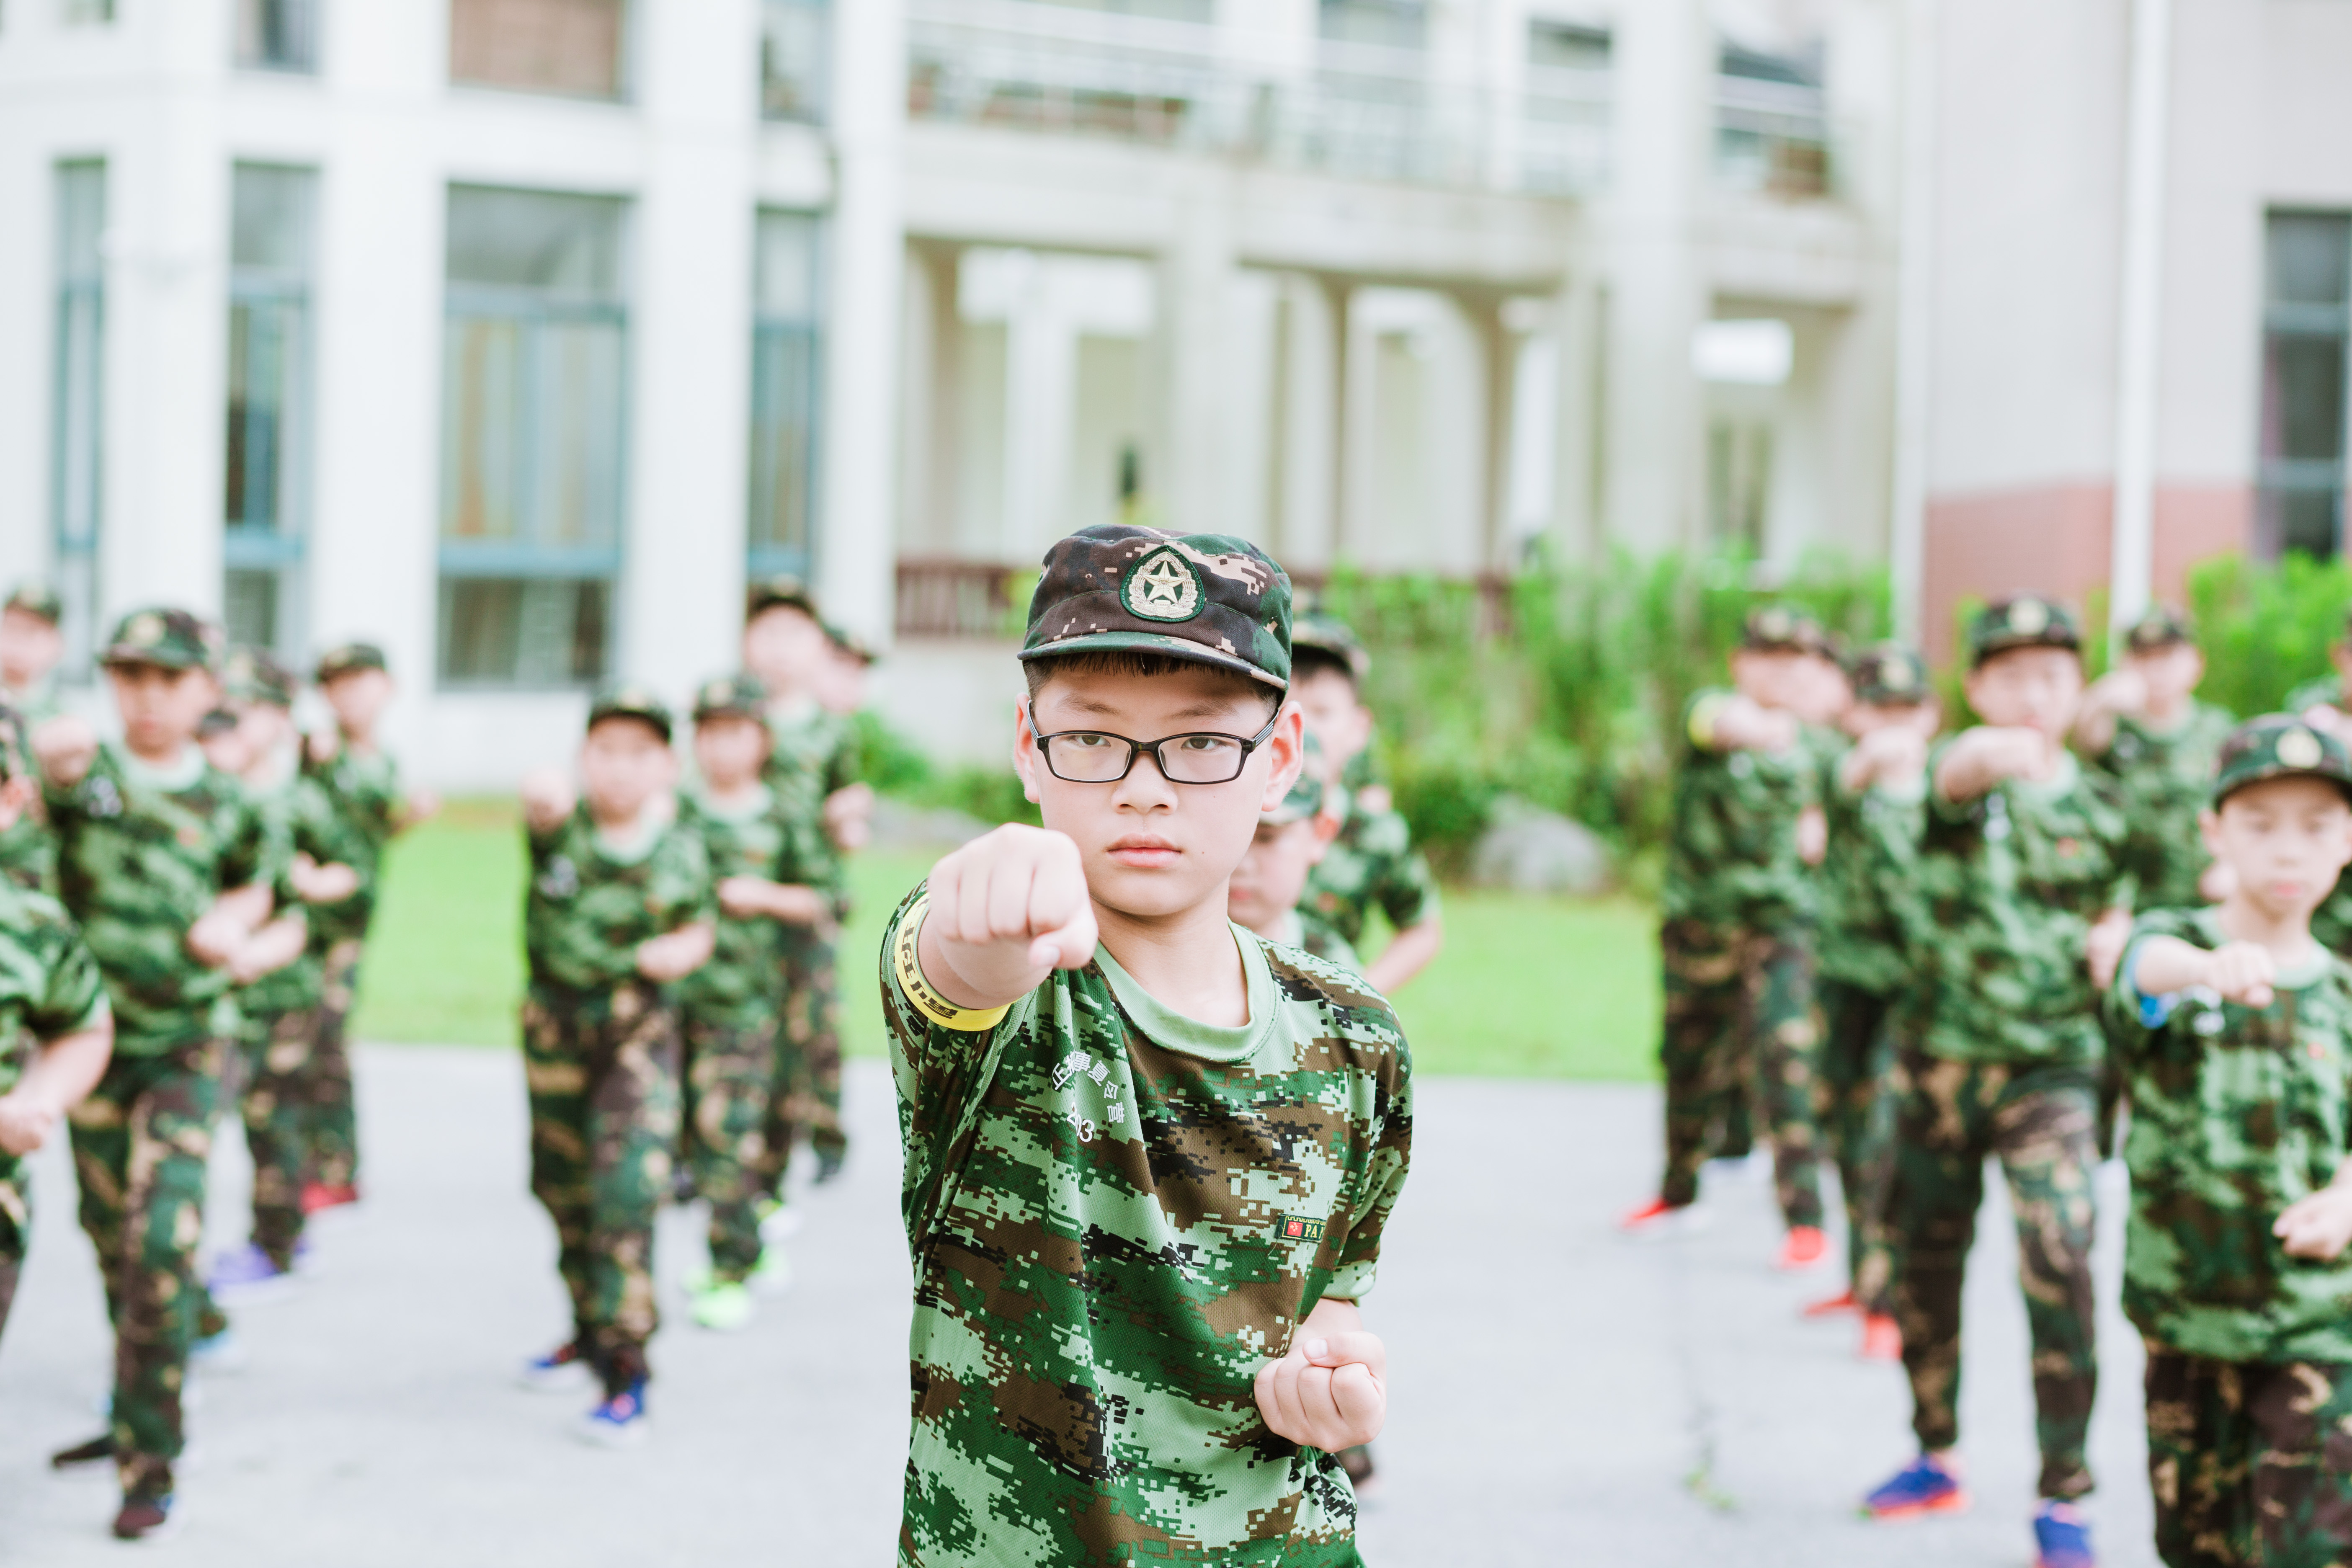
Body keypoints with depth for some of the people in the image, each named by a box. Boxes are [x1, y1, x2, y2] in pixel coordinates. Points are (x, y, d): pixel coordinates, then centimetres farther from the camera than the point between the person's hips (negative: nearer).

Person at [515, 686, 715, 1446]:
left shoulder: (682, 854, -10)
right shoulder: (563, 825, -13)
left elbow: (699, 930, 9)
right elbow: (543, 798, -39)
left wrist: (676, 953, -14)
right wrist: (547, 794, -64)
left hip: (638, 1031, -2)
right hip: (555, 1023, 3)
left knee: (627, 1195, -15)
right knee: (561, 1188, 17)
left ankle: (625, 1370, -7)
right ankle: (589, 1328, 39)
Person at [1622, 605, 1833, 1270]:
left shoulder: (1812, 750, 4)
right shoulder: (1711, 708, -6)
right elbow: (1719, 721, -32)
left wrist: (1812, 834, -3)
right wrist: (1753, 725, -55)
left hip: (1777, 922, 0)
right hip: (1699, 918, 0)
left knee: (1786, 1066, -15)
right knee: (1689, 1062, 14)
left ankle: (1806, 1221, -11)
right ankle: (1679, 1191, 37)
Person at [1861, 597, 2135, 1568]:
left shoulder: (2100, 806, 4)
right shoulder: (1963, 775, -5)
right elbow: (1955, 778, -32)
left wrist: (2115, 941, -3)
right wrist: (1991, 755, -56)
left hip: (2052, 1066, 0)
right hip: (1941, 1058, 0)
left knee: (2060, 1266, -14)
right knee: (1926, 1260, 12)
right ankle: (1937, 1458, 32)